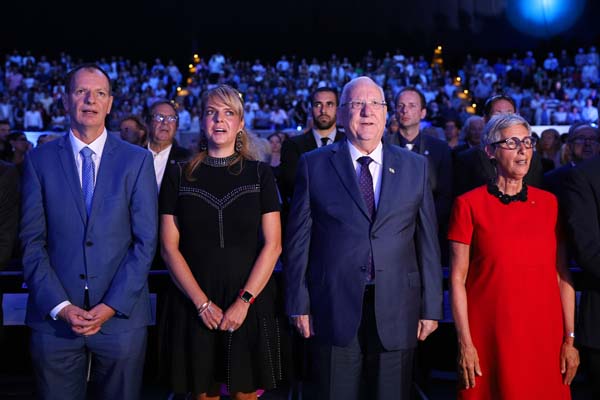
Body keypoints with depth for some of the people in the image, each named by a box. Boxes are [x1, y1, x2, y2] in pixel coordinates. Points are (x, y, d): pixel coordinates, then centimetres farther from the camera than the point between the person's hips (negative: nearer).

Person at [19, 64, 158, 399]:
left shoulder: (138, 160, 2)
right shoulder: (40, 160, 4)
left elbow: (145, 241, -2)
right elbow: (32, 241, 1)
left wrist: (112, 306, -10)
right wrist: (60, 306, -9)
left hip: (121, 317, 0)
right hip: (55, 319, 1)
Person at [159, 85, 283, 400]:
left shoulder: (260, 174, 3)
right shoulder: (179, 175, 4)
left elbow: (273, 245, -2)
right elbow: (169, 247, -1)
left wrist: (244, 301, -11)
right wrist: (202, 303, -10)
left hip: (250, 303, 0)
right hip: (194, 304, 0)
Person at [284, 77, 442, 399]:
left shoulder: (416, 167, 6)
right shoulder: (314, 164, 1)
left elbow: (428, 242, 5)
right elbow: (298, 239, 1)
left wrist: (431, 309, 3)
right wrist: (298, 304, -1)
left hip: (397, 311, 2)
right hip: (334, 309, -1)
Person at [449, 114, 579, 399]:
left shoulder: (550, 203, 5)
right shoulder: (469, 204, -5)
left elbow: (562, 276, 5)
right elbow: (457, 279, -6)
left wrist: (570, 338, 1)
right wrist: (465, 343, -10)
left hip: (545, 337, 3)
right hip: (489, 337, -3)